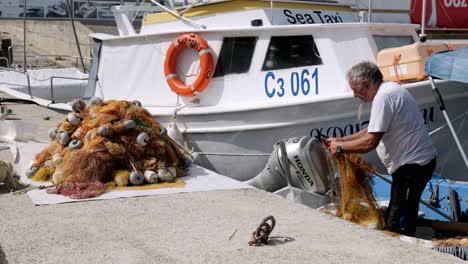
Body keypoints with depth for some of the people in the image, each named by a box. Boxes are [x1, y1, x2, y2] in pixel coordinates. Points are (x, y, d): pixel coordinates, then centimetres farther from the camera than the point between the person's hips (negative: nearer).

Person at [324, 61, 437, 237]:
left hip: (413, 164, -11)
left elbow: (370, 142, -21)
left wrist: (341, 147, -7)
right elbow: (372, 131, 21)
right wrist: (339, 140, 15)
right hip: (417, 161, 11)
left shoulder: (383, 97, -19)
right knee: (392, 218, 16)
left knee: (397, 226, -11)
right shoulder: (390, 89, 14)